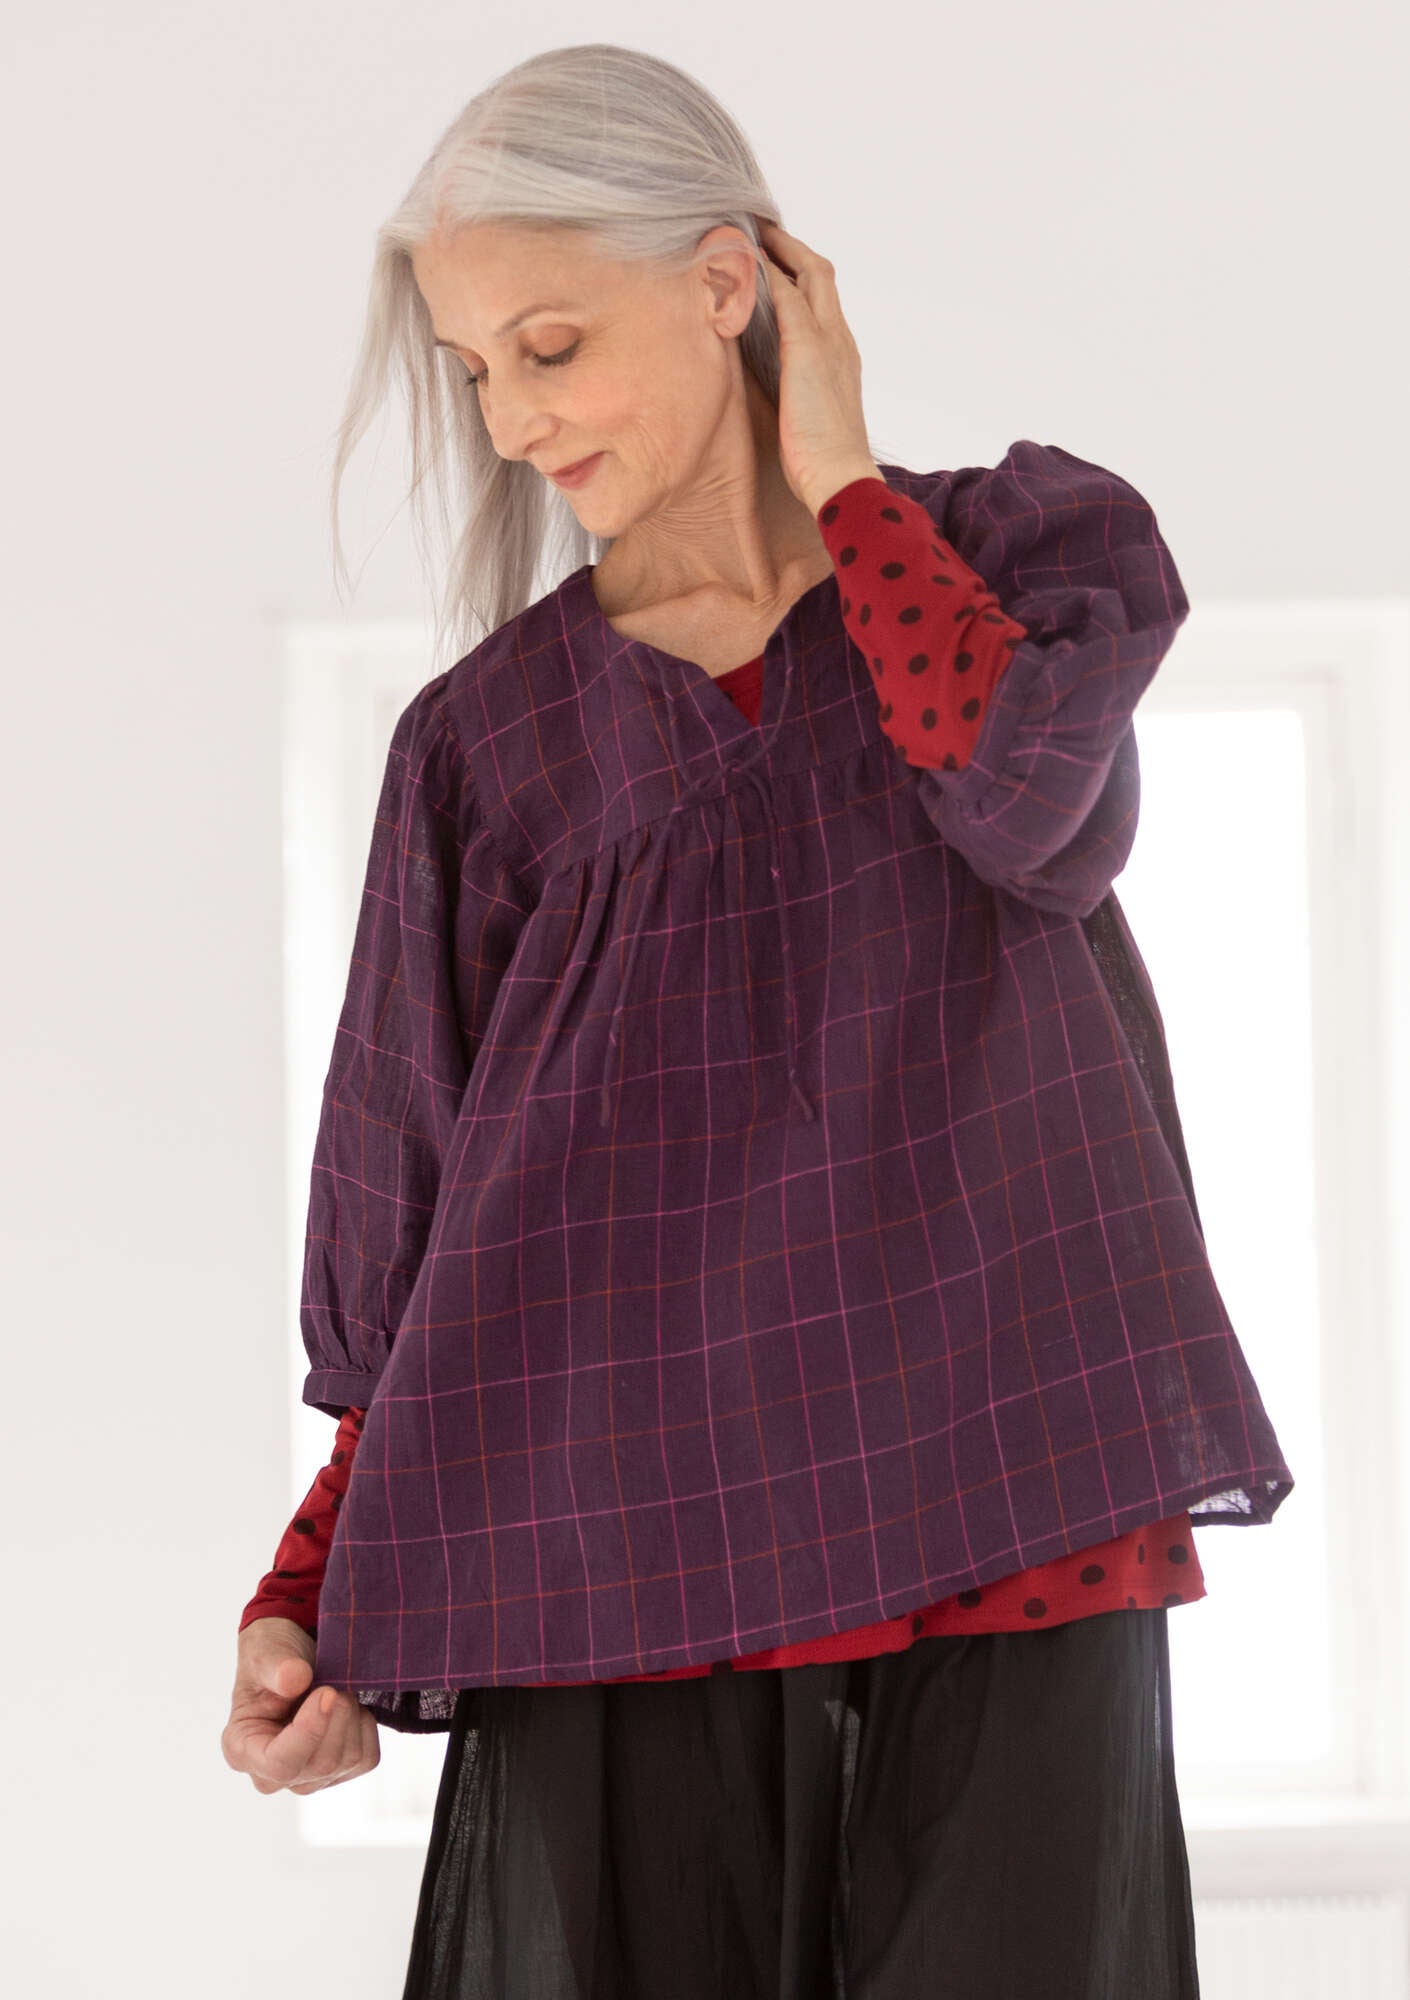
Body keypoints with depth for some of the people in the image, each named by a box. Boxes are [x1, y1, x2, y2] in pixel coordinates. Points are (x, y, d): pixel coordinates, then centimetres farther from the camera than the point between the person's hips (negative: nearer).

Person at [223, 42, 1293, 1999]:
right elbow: (415, 1245, 8)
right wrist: (309, 1604, -5)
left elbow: (1025, 795, -15)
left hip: (1010, 1540, -1)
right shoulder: (484, 738, 9)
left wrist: (836, 477, -1)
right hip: (621, 1579, 1)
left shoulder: (1037, 541, 9)